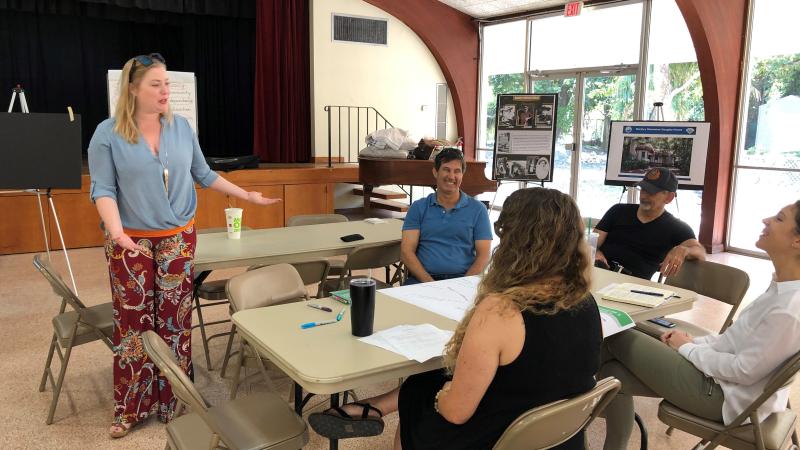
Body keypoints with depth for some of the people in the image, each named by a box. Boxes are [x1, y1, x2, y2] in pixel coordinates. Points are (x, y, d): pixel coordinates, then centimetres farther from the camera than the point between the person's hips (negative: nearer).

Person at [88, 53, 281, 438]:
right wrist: (117, 233, -25)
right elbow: (103, 190, -9)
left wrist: (247, 196, 9)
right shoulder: (107, 134, -6)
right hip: (131, 241, -2)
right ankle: (131, 407, 18)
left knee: (175, 319, 7)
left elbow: (203, 174, 11)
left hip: (179, 237, 2)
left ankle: (174, 399, 21)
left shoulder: (182, 127, 3)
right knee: (133, 322, 4)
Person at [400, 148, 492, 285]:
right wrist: (430, 283, -13)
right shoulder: (418, 208, 11)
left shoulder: (477, 209, 10)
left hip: (463, 278, 1)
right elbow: (407, 251, 2)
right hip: (422, 279, 0)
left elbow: (483, 255, 4)